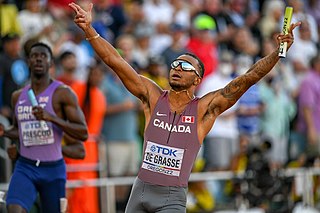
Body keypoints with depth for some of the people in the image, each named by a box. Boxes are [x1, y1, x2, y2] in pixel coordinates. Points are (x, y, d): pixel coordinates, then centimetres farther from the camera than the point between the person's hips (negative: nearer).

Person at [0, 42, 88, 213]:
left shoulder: (62, 93, -6)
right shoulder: (18, 96, 9)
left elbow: (83, 133, -11)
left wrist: (52, 118, -23)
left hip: (53, 169, -2)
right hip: (25, 167, 2)